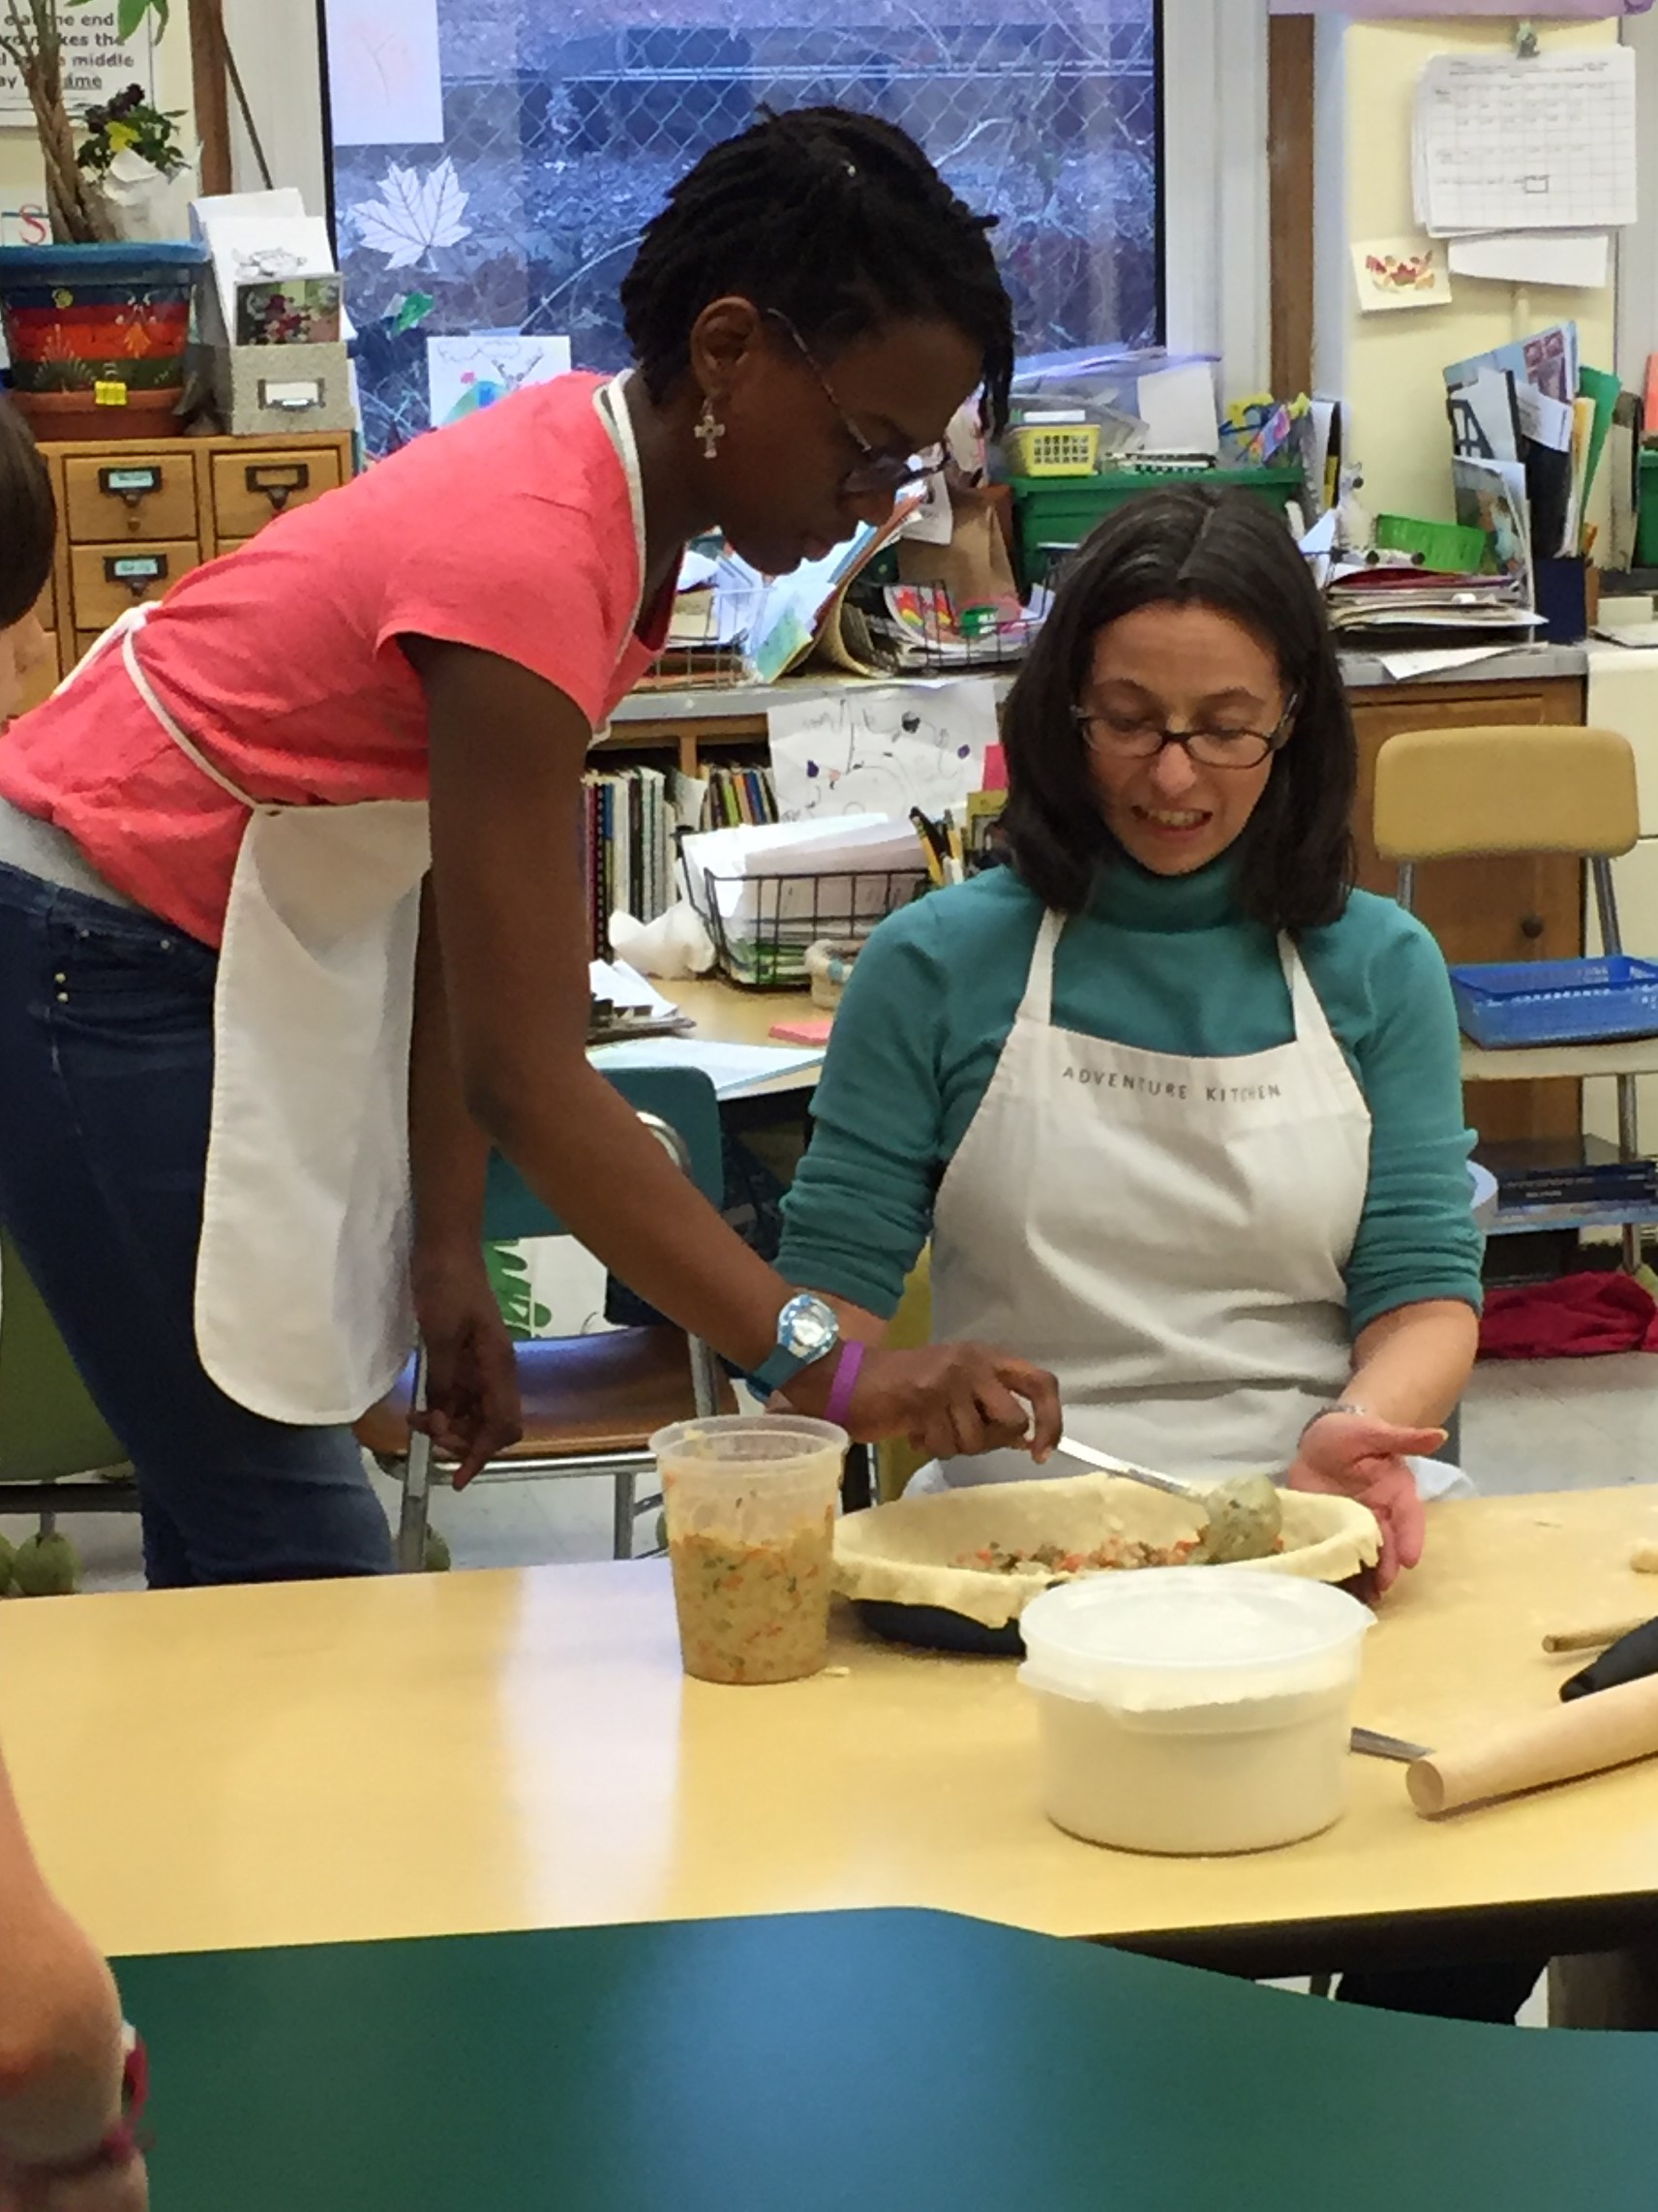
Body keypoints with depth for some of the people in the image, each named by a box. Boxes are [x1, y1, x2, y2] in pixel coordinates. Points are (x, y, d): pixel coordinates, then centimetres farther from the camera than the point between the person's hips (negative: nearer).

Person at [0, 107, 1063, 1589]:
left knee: (244, 1542, 10)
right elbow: (530, 1079, -32)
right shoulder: (531, 555, -30)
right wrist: (827, 1367, -34)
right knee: (306, 1564, -8)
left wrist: (448, 1257, -3)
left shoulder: (607, 487, -2)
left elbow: (459, 903, -1)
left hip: (240, 950, 9)